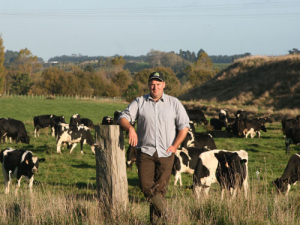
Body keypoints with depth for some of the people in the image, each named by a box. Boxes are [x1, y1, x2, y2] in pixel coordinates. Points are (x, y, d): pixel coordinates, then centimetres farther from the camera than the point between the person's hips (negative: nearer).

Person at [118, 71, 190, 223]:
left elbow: (184, 126, 7)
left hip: (166, 153, 0)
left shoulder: (174, 103, 6)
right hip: (145, 152, 1)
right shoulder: (139, 102, 7)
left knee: (160, 188, -1)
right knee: (146, 186, -9)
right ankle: (164, 212, 11)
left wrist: (175, 145, -5)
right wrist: (130, 128, -22)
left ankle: (156, 219, 13)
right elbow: (123, 118, 1)